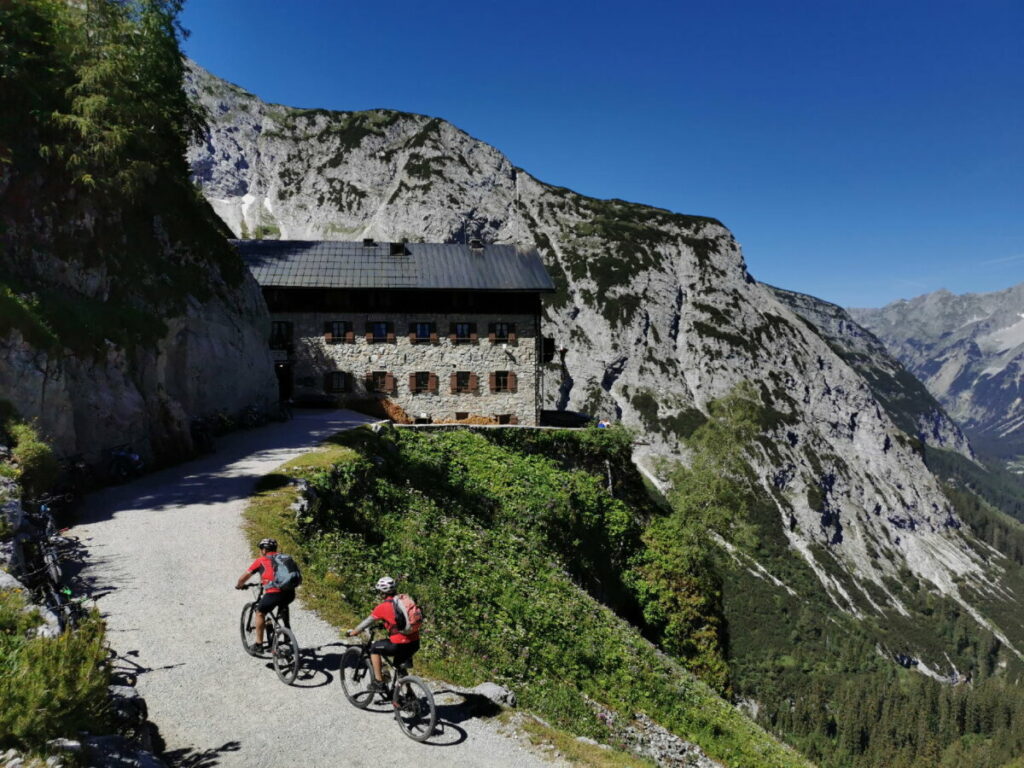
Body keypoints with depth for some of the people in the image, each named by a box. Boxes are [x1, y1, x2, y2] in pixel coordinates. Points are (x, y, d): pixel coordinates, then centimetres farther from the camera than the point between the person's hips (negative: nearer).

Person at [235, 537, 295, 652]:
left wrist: (239, 585, 44)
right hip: (290, 593, 4)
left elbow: (243, 577, 22)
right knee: (283, 606, 38)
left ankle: (258, 644, 24)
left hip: (273, 593, -4)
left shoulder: (260, 560, 15)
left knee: (260, 613, 23)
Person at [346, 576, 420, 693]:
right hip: (415, 644, 6)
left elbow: (366, 622, 9)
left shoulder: (382, 607, -2)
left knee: (374, 648, 19)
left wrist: (352, 632, 25)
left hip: (399, 645, -6)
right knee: (398, 665, 31)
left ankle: (379, 683, 20)